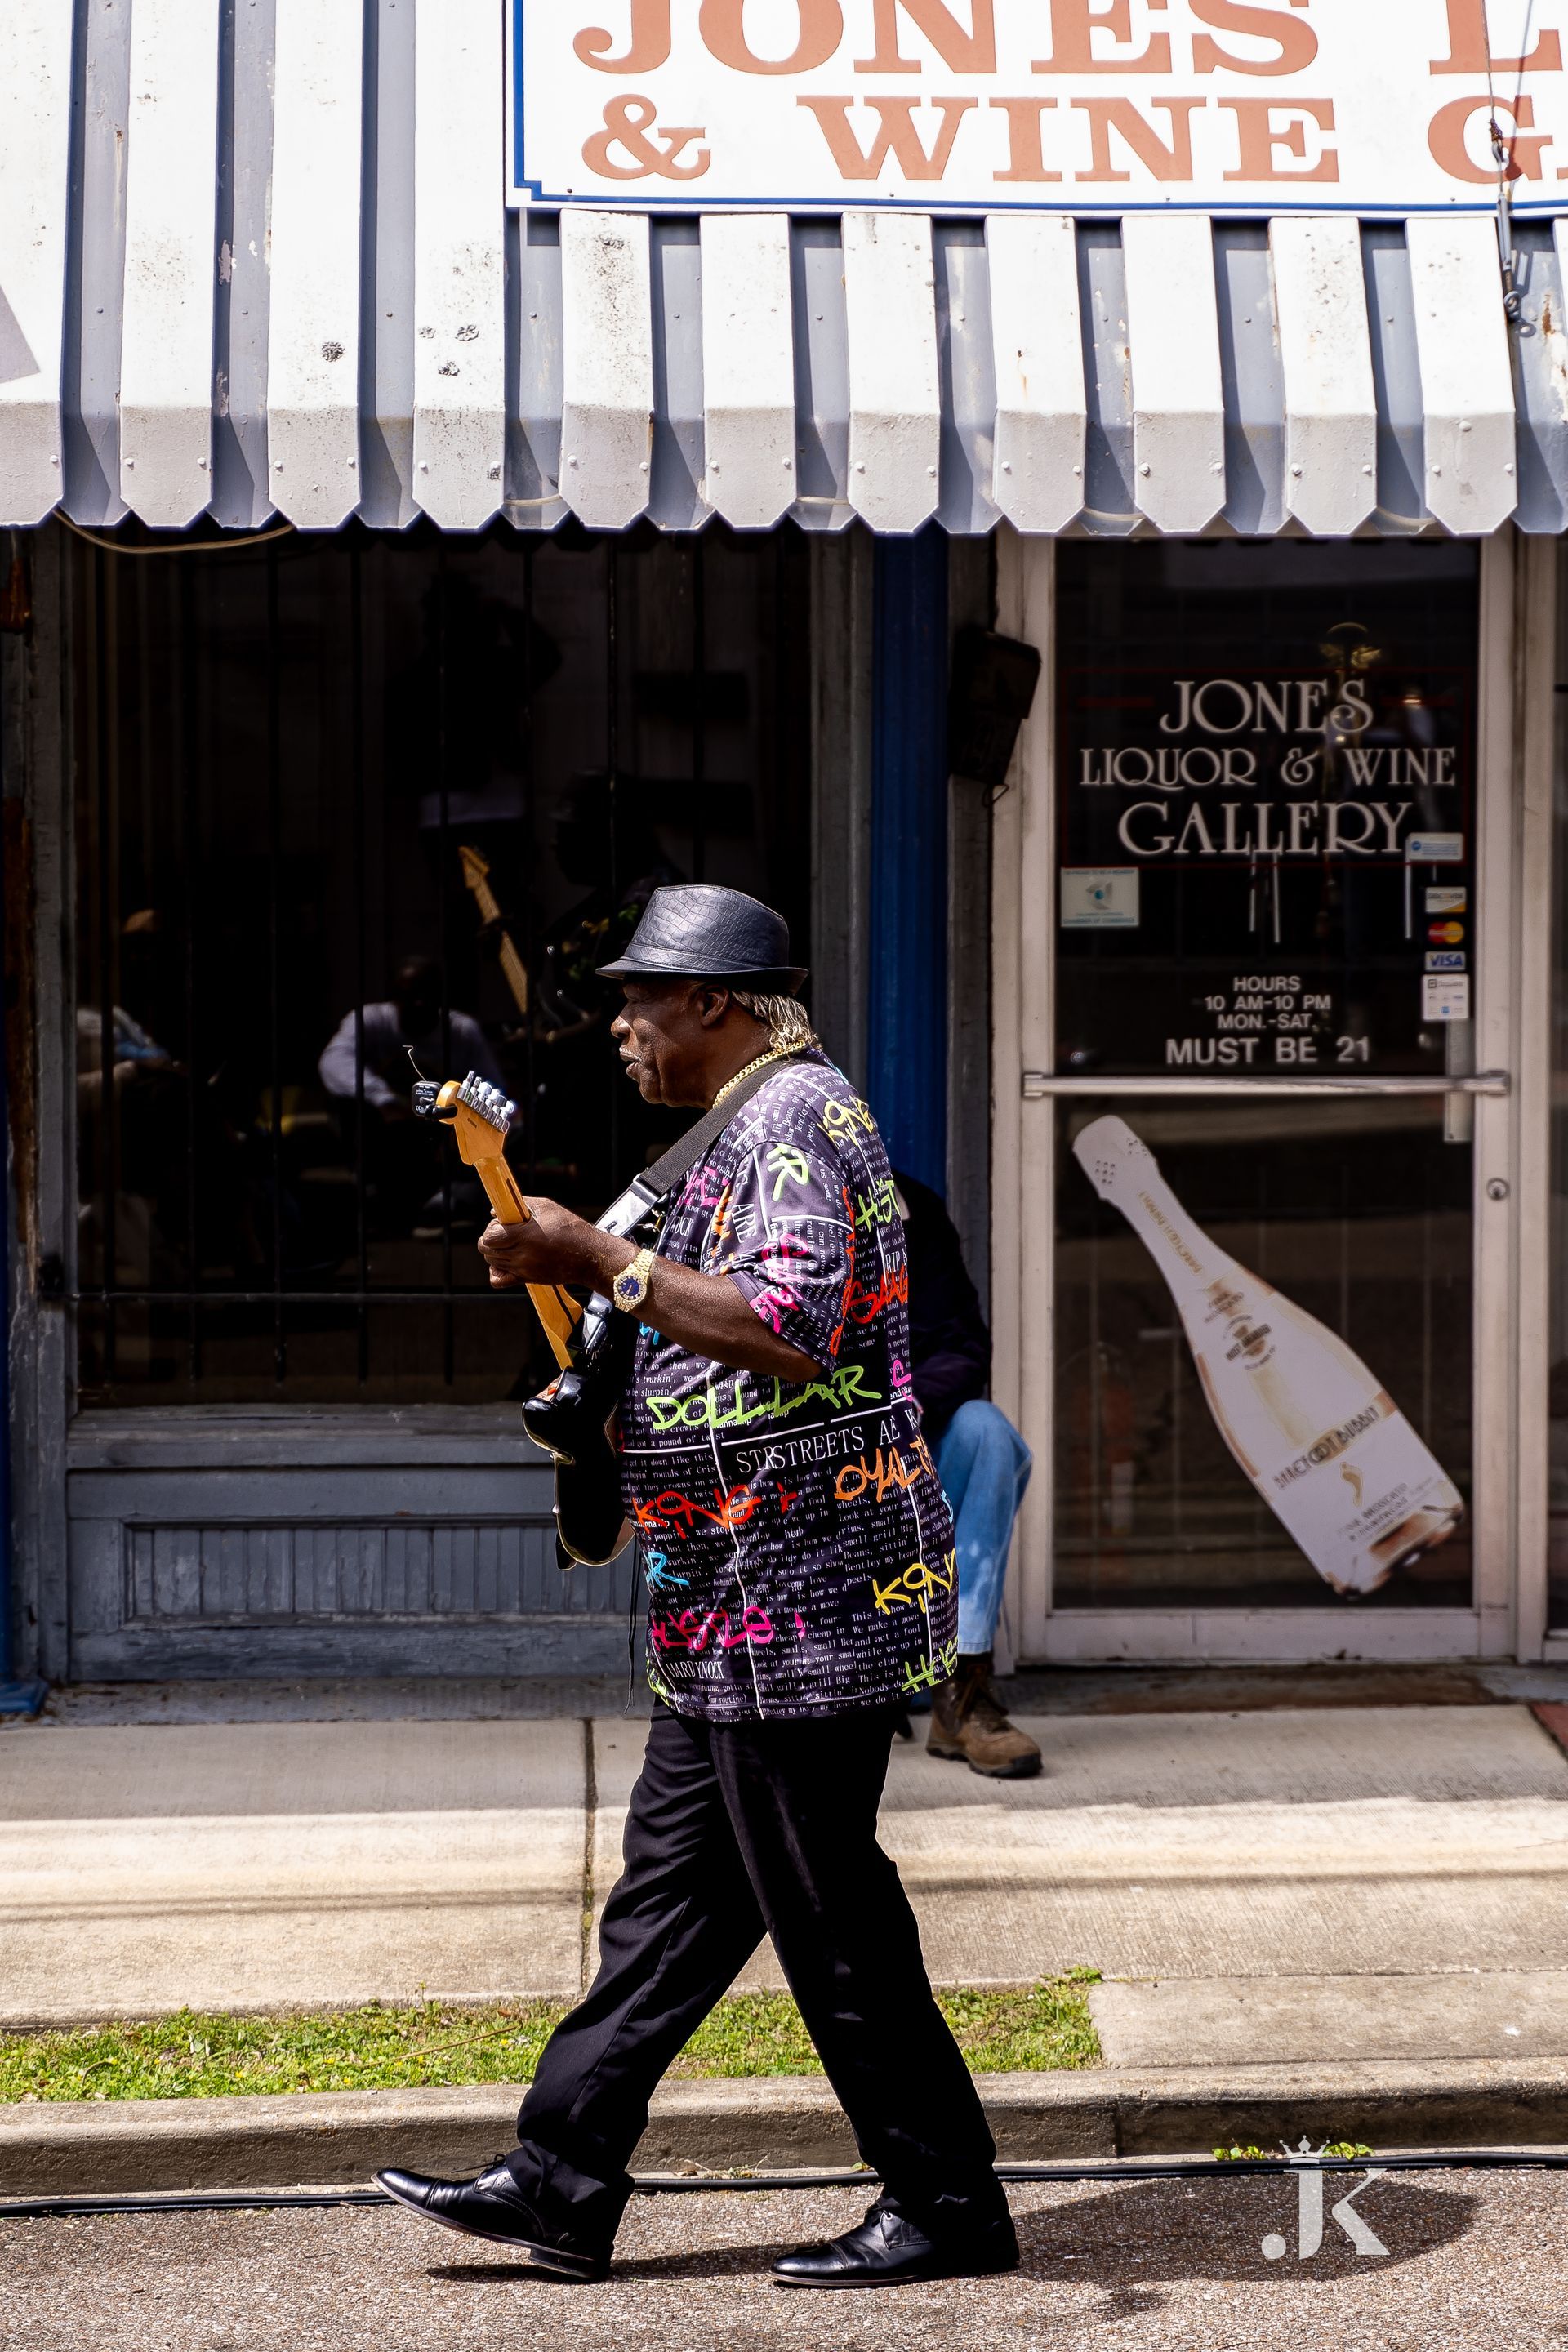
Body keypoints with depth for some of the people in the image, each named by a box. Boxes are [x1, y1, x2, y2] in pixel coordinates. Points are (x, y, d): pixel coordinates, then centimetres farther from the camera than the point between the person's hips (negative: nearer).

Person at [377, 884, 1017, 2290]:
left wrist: (603, 1263, -22)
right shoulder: (771, 1119, 20)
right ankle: (562, 2185, 18)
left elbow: (792, 1329, -28)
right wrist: (588, 1276, 18)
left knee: (830, 1913, -4)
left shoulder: (793, 1119, -13)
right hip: (747, 1609, 11)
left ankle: (948, 2204, 6)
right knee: (668, 1899, 12)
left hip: (800, 1597, -11)